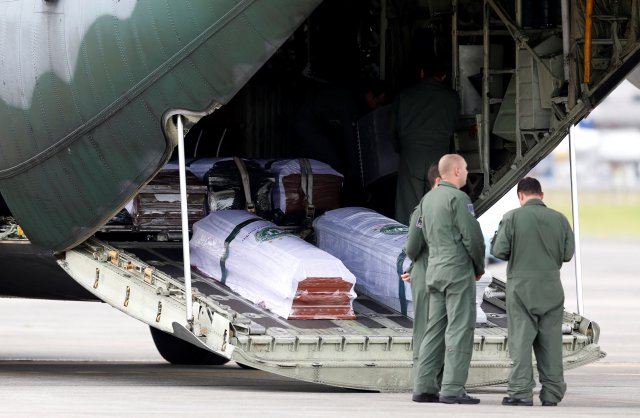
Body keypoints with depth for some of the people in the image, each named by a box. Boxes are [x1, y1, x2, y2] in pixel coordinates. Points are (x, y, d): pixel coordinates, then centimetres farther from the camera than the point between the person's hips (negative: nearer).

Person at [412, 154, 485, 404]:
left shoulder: (428, 199, 14)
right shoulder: (457, 198, -12)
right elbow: (472, 236, -14)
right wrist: (479, 267, 1)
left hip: (434, 269, 8)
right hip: (458, 270, -8)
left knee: (435, 329, 9)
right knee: (459, 329, -7)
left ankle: (425, 386, 6)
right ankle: (452, 389, -11)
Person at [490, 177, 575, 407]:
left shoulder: (512, 217, -8)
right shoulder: (559, 219, 0)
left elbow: (499, 251, -9)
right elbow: (568, 253, 4)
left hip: (521, 286, -2)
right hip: (551, 288, 3)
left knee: (521, 339, 0)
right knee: (550, 340, 7)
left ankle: (521, 392, -6)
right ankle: (551, 393, 7)